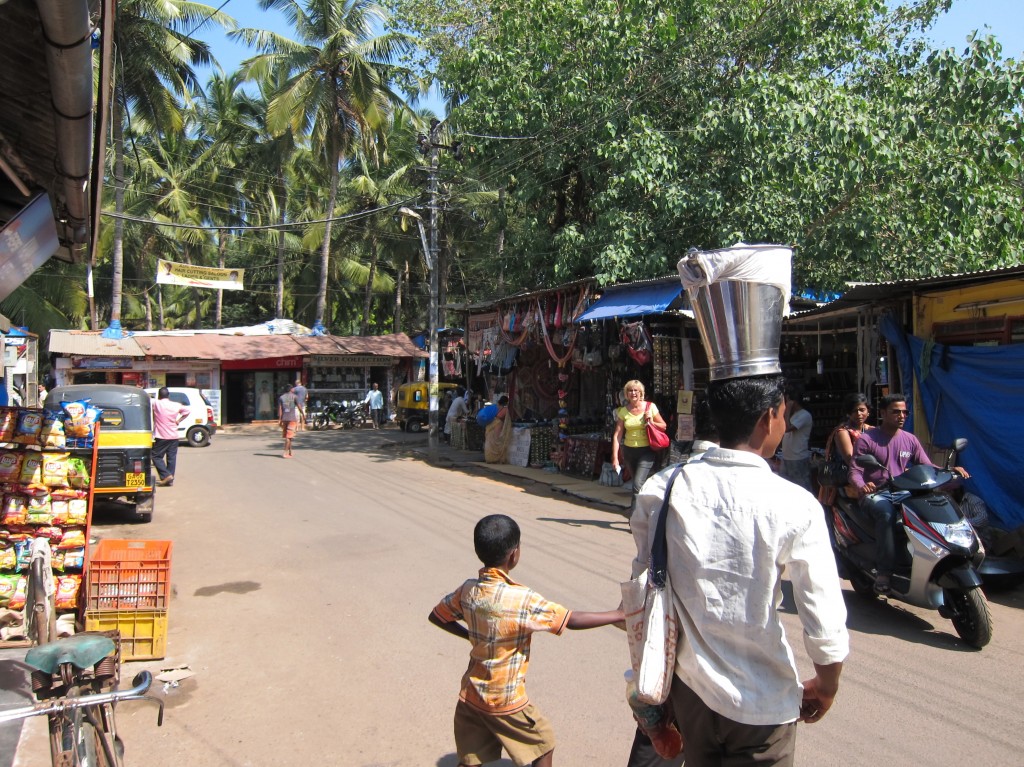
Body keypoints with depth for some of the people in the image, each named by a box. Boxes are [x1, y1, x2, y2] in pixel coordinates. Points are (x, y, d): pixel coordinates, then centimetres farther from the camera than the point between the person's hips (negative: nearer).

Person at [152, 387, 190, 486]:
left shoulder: (156, 404, -8)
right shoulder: (175, 405, 3)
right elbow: (187, 410, 11)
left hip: (161, 437, -4)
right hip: (174, 436, 4)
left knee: (156, 456, 5)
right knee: (171, 458, 7)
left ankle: (166, 475, -8)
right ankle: (170, 480, 10)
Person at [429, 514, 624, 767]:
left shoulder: (468, 590, -8)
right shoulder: (522, 599, -25)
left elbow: (436, 616, 7)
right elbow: (573, 620, -21)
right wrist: (620, 615, -12)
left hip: (470, 696, 5)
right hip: (506, 702, -5)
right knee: (544, 745, 19)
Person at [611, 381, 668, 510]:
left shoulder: (650, 407, -3)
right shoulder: (623, 411, 1)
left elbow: (664, 426, 5)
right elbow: (617, 435, -2)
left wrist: (651, 422, -14)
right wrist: (615, 457, -9)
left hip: (647, 451, -3)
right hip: (629, 451, 3)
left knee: (638, 485, -16)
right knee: (640, 485, 14)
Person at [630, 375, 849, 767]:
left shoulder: (659, 490, -12)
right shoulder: (795, 506, -20)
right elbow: (826, 630, -16)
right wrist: (826, 686, 4)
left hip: (688, 687, 3)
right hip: (763, 705, -3)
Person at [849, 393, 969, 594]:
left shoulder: (910, 440, 13)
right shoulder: (866, 439, -2)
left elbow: (927, 466, 9)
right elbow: (855, 471, -7)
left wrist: (950, 469, -10)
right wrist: (861, 486, -30)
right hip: (874, 494, -5)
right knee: (887, 513, -37)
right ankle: (884, 571, -34)